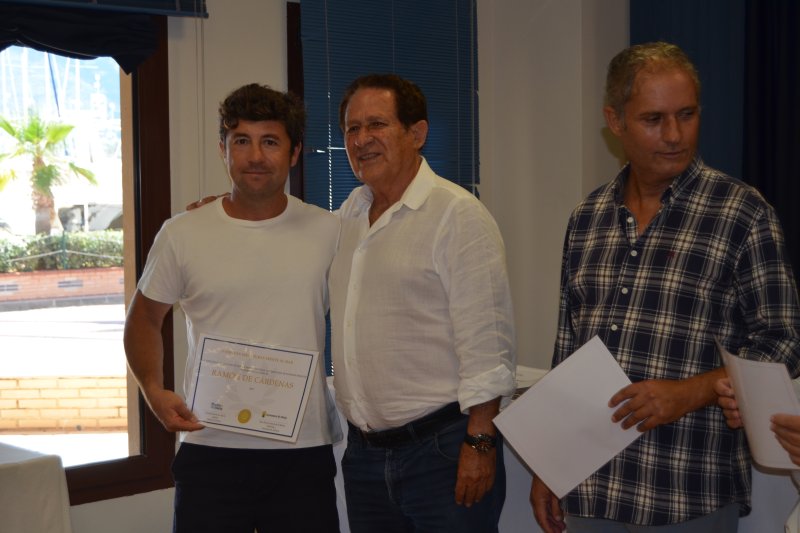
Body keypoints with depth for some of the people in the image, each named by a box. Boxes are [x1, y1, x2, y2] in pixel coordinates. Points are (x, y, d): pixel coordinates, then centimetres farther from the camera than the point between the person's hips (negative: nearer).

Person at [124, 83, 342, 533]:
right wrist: (154, 391, -4)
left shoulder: (329, 233, 2)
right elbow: (145, 318, 11)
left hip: (305, 453, 1)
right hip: (210, 449, -1)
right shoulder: (182, 234, 0)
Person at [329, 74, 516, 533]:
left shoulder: (458, 214, -10)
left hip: (442, 447, -6)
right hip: (364, 453, 7)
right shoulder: (349, 214, 11)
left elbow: (486, 342, -14)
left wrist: (480, 443, -17)